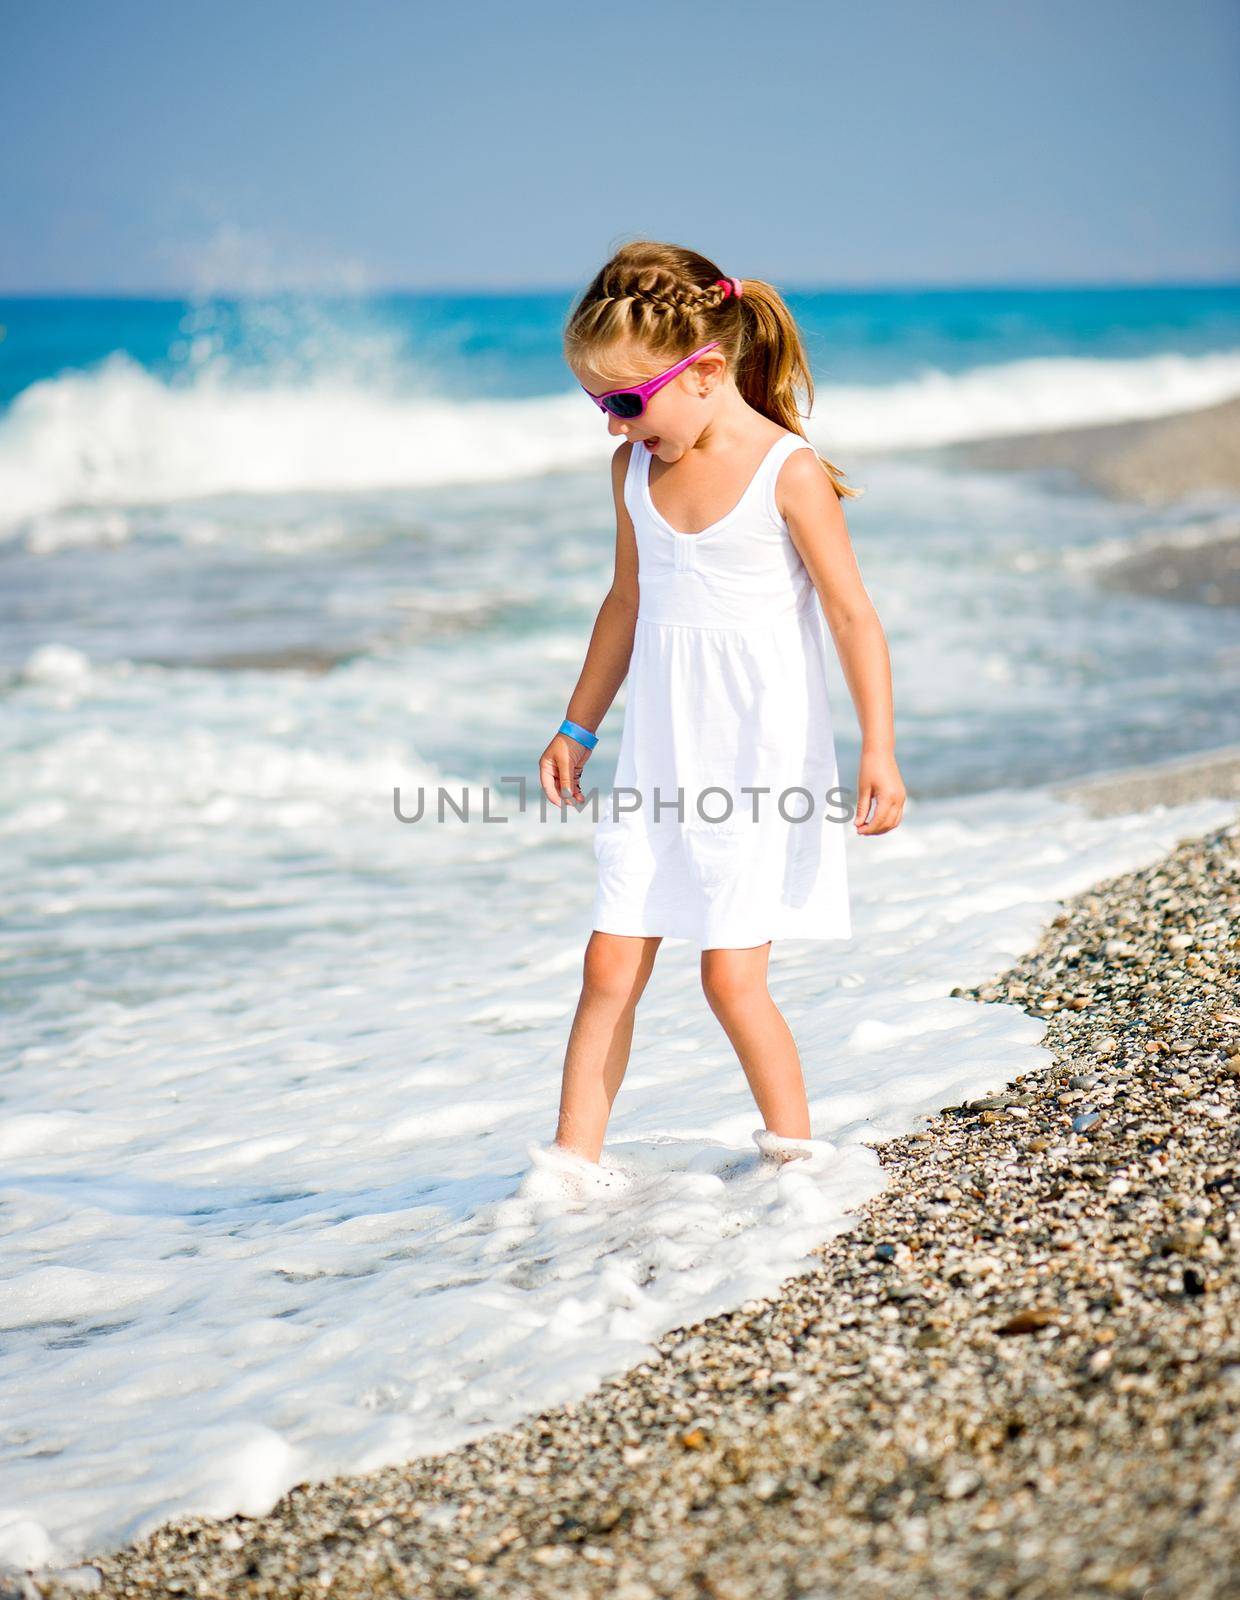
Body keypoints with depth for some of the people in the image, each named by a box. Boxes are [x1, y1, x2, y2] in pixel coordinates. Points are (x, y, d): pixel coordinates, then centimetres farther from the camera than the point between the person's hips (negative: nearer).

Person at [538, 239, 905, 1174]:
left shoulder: (788, 473, -13)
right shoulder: (637, 468, 6)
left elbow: (852, 614, -11)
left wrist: (880, 753, -17)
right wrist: (578, 728, 24)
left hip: (760, 760, -6)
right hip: (658, 761, 6)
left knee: (732, 976, -5)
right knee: (610, 967, 1)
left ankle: (795, 1157, 14)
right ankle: (574, 1166, 9)